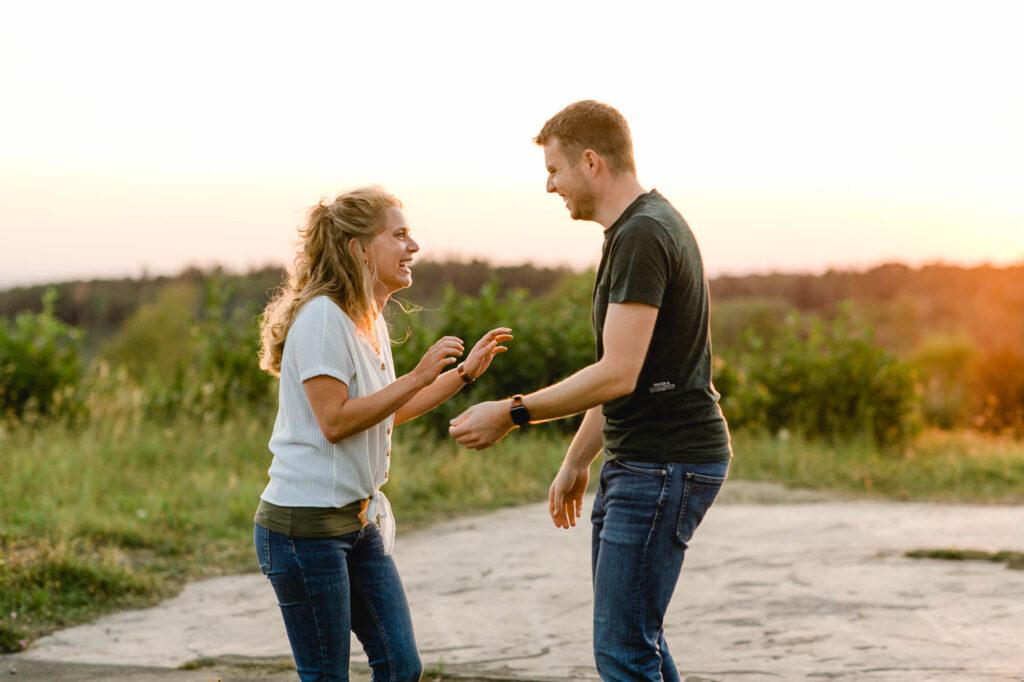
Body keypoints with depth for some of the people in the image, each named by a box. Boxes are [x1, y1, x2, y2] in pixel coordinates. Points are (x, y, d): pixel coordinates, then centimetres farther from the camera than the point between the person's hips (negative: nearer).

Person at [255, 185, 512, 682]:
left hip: (361, 520, 9)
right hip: (306, 524, -9)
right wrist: (418, 377, -20)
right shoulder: (321, 316, -16)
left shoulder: (370, 321, 13)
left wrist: (464, 372, 17)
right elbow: (336, 421, -21)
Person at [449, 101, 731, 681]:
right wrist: (577, 460, 26)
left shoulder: (642, 236, -18)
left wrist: (511, 414, -16)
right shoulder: (639, 229, 16)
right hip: (637, 460, 11)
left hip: (666, 465, -11)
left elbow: (617, 375, -24)